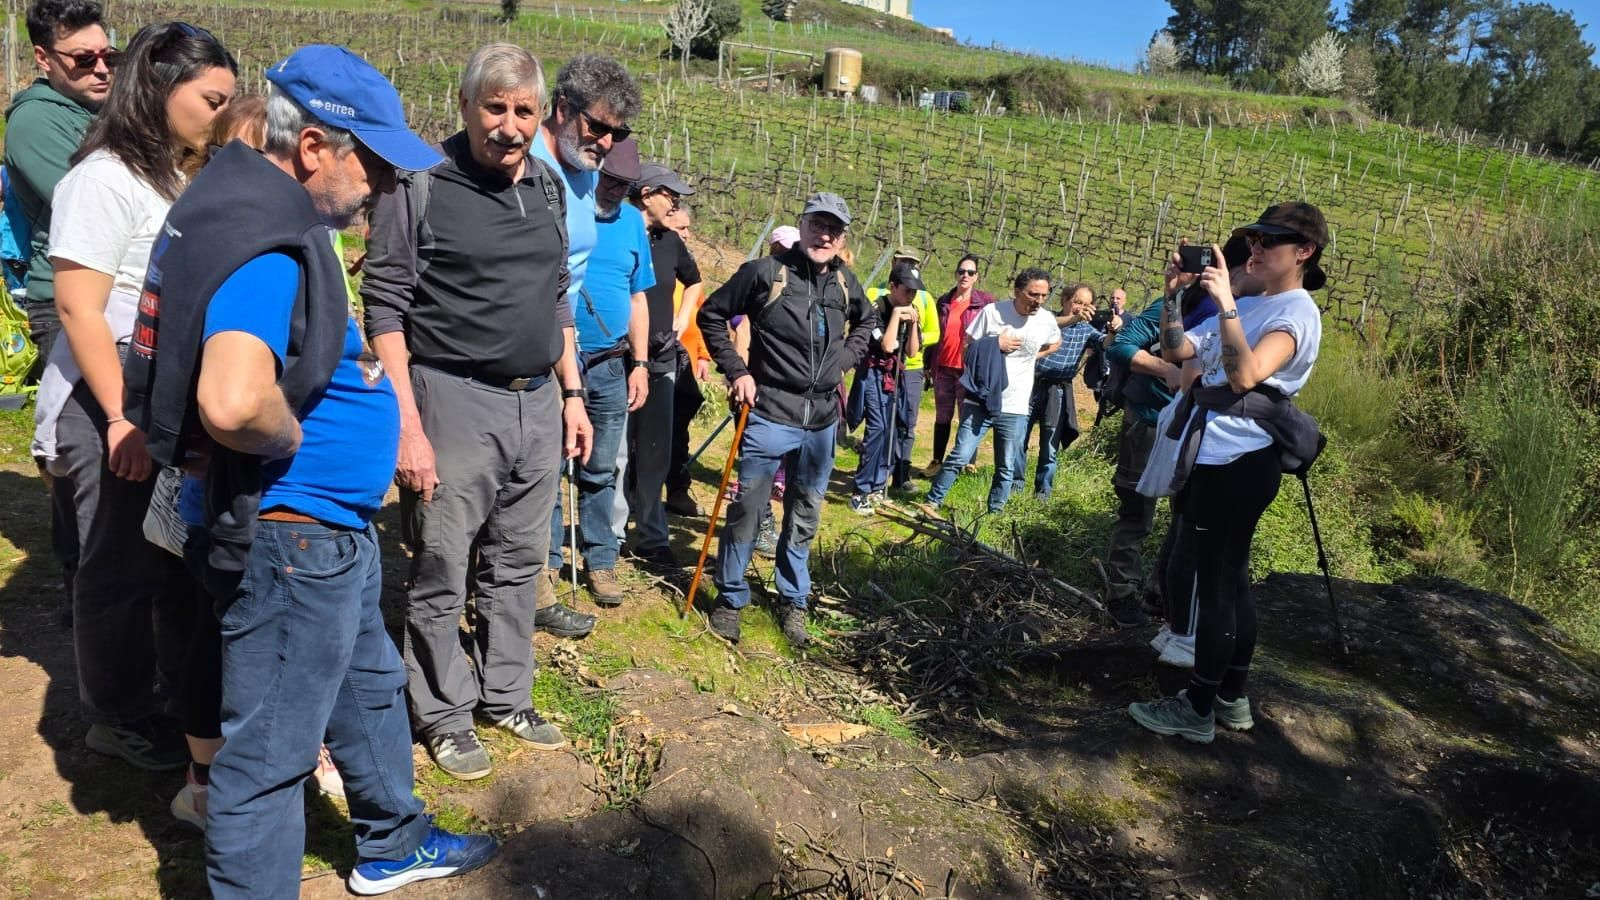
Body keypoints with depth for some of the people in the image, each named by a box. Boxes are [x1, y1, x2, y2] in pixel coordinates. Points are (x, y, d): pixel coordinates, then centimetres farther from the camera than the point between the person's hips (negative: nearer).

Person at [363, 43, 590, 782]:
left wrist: (571, 394, 13)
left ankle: (505, 696, 30)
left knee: (517, 565, 14)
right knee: (443, 575, 5)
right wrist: (408, 426, -17)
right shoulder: (419, 186, -9)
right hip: (455, 400, -6)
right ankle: (444, 714, 22)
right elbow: (384, 309, -11)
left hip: (537, 402, 6)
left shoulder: (546, 187, 10)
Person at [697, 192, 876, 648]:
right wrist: (736, 371, -7)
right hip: (769, 413, -5)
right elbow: (712, 314, -1)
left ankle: (793, 601, 30)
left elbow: (867, 320, 27)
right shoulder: (765, 272, -9)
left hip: (822, 421, 5)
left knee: (805, 517, 14)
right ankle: (730, 599, 18)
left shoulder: (846, 282, 6)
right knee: (746, 511, 0)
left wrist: (848, 356, 11)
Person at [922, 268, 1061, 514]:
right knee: (960, 457, -4)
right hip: (980, 399, -2)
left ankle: (994, 513, 23)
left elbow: (1055, 343, 22)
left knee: (1006, 468, 9)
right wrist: (996, 345, -16)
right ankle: (932, 502, 8)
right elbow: (968, 346, -3)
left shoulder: (1047, 320, -1)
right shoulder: (992, 311, -9)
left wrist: (1031, 356, 8)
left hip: (1014, 407, 3)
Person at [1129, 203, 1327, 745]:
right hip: (1215, 457, 9)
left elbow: (1245, 375, -29)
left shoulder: (1296, 311, -12)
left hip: (1239, 463, -9)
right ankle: (1231, 700, 28)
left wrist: (1225, 303, -28)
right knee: (1227, 582, 16)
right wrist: (1173, 293, 2)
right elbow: (1175, 351, 13)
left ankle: (1197, 711, 9)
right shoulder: (1248, 308, 15)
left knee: (1215, 585, -2)